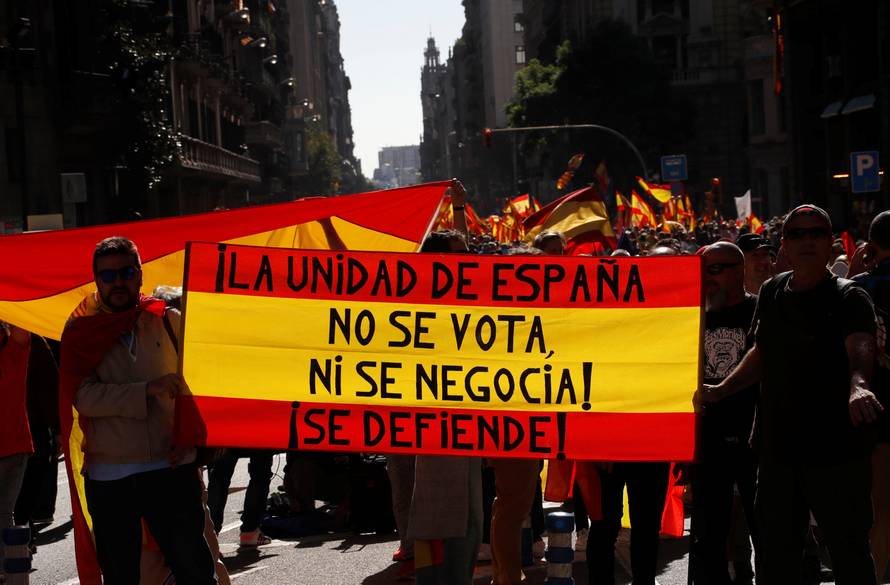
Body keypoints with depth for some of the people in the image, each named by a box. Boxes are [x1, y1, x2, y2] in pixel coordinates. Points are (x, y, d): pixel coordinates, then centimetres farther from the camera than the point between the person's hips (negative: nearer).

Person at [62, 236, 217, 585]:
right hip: (108, 476, 0)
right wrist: (148, 390, -20)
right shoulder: (80, 333, 4)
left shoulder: (168, 320, 6)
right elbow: (83, 396, -10)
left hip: (171, 468, 0)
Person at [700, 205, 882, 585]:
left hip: (836, 450, -6)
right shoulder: (772, 293, 8)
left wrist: (858, 384, -50)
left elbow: (860, 346, -30)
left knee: (850, 554, 2)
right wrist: (721, 391, 15)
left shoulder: (848, 298, -10)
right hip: (778, 449, 6)